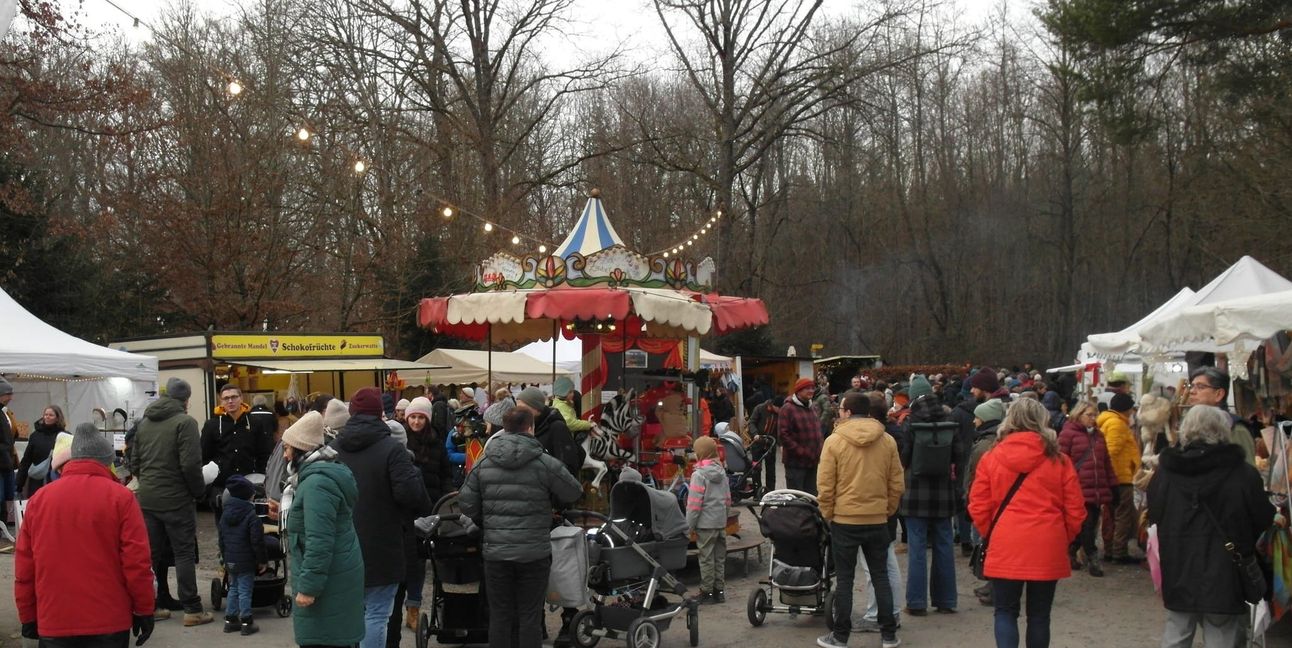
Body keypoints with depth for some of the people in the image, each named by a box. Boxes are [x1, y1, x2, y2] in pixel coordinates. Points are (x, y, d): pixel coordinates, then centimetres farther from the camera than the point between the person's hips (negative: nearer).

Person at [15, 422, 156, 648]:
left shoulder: (39, 499, 4)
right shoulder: (120, 497, -7)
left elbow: (24, 567, 6)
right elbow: (137, 563, -9)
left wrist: (28, 617, 15)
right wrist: (144, 610, 0)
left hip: (53, 622, 3)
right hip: (109, 622, -3)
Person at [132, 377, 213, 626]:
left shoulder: (145, 423, 9)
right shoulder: (185, 422, -13)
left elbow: (135, 461, 14)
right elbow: (191, 464, -18)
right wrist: (199, 490, -3)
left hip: (147, 498, 6)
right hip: (176, 499, -6)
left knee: (152, 553, 12)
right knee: (184, 554, 0)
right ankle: (192, 610, 2)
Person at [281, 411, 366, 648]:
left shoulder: (317, 482, -20)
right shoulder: (319, 473, 14)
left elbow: (319, 542, -25)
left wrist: (308, 586, -23)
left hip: (328, 581, -11)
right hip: (334, 577, 11)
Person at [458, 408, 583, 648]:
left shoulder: (484, 463, 3)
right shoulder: (545, 463, -7)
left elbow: (466, 502, 4)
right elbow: (574, 493, 2)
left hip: (496, 551, 3)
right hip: (534, 553, -3)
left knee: (500, 615, 9)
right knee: (530, 616, 4)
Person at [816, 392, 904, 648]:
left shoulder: (834, 441, -11)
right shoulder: (888, 441, -1)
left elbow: (825, 486, -10)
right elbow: (897, 484, 2)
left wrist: (828, 513, 4)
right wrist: (887, 511, 14)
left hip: (844, 521, -3)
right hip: (878, 521, 3)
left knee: (844, 580, 6)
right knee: (880, 577, 12)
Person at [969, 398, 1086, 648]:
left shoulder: (991, 458, -2)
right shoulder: (1059, 460, -1)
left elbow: (978, 507, 0)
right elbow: (1075, 510, 1)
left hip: (1005, 546, -1)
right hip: (1047, 549, 1)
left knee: (1005, 612, 9)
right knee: (1039, 615, 12)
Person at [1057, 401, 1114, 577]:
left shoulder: (1098, 435, 19)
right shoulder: (1068, 434, -2)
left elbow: (1106, 462, 24)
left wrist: (1112, 483, 19)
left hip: (1097, 489, 7)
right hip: (1079, 489, -7)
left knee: (1090, 524, 8)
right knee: (1086, 524, -9)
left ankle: (1070, 553, 21)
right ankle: (1092, 559, -2)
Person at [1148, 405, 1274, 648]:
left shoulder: (1165, 472, -1)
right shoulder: (1243, 474, -13)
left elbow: (1153, 516, 9)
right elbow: (1264, 520, -3)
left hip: (1178, 577, 3)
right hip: (1225, 578, -3)